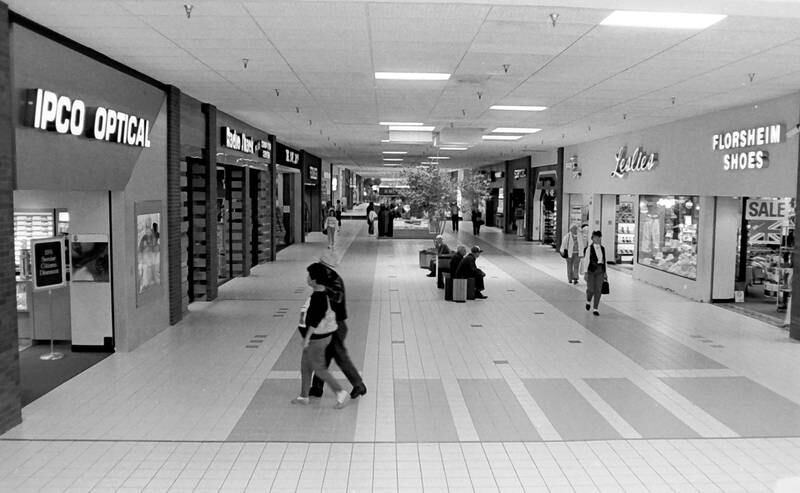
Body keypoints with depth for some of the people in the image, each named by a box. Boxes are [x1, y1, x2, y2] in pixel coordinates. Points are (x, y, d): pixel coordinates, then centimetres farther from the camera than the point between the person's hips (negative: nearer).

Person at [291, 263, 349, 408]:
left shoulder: (317, 297, -24)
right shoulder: (323, 293, 5)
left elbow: (314, 320, -25)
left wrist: (307, 338, -21)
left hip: (316, 338, -10)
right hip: (320, 336, 10)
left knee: (319, 369, 0)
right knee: (305, 365, 18)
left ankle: (340, 392, 4)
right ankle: (304, 396, 28)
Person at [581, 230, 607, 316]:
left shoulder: (602, 248, 9)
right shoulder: (589, 248, -6)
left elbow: (604, 261, 15)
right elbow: (586, 261, -8)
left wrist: (605, 272, 14)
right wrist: (585, 273, -13)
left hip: (600, 271, 4)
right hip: (591, 271, -4)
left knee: (598, 290, -1)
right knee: (591, 289, -3)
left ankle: (595, 309, 7)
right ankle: (588, 301, 30)